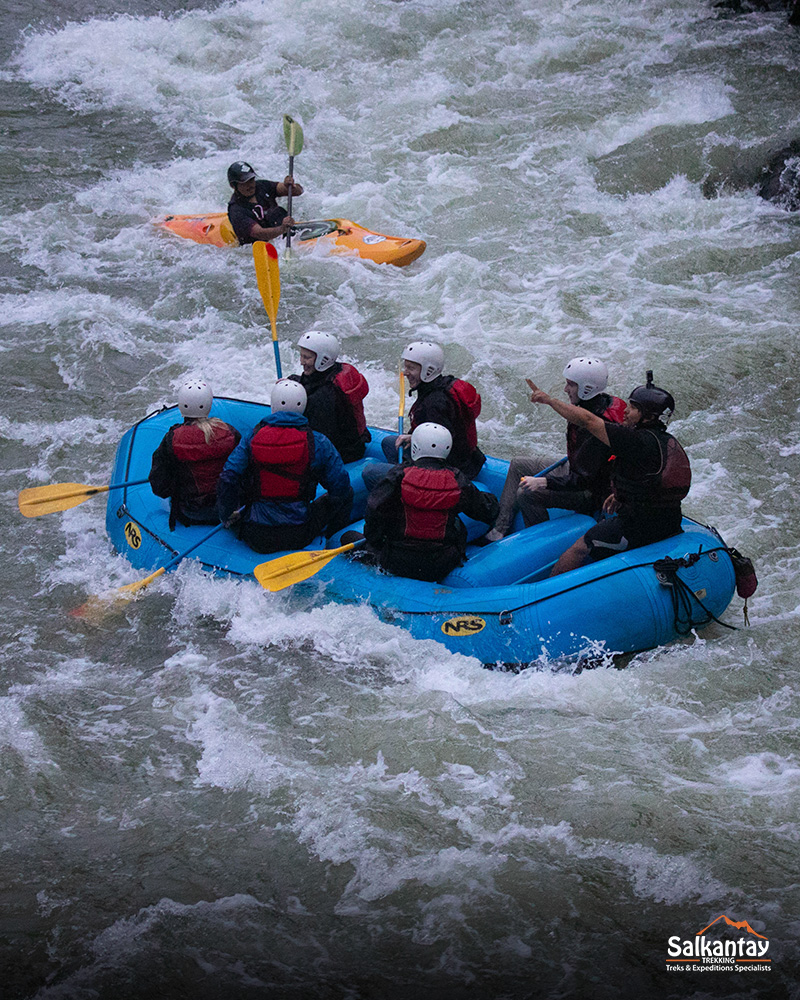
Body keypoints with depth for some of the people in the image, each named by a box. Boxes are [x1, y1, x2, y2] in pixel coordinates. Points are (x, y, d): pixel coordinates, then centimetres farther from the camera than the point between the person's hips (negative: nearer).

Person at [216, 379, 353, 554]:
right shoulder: (317, 442, -6)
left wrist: (226, 517, 9)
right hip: (297, 536, -3)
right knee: (347, 494, 18)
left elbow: (228, 479, -8)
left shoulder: (251, 440, -2)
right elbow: (340, 487, -4)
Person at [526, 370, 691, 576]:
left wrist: (549, 400, -12)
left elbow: (587, 420, -19)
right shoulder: (670, 442, 5)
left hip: (638, 527, -9)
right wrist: (621, 494, 15)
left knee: (577, 551, 2)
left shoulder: (637, 441, -21)